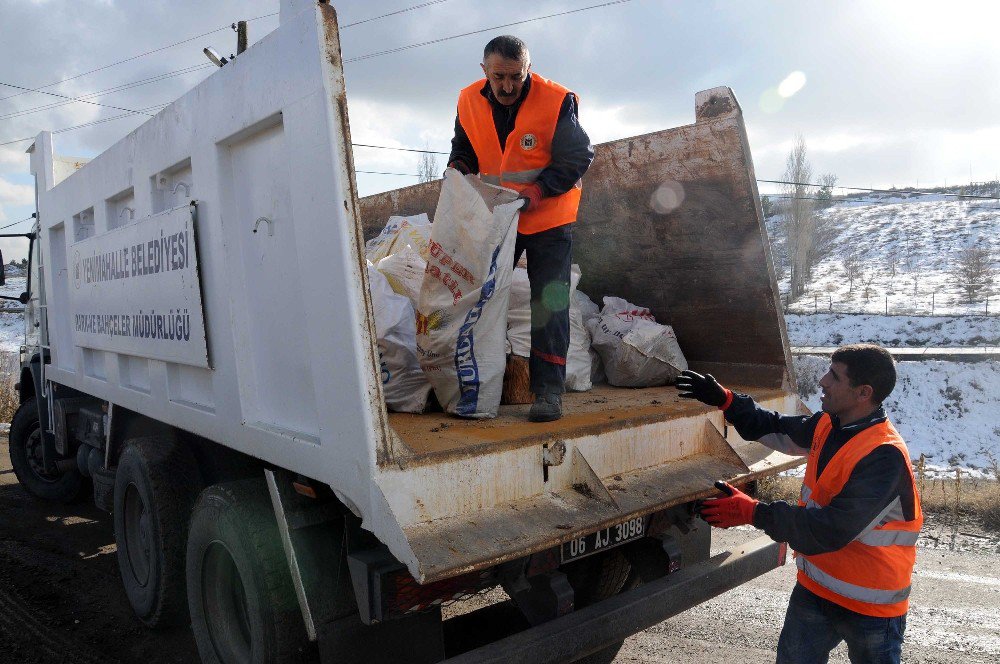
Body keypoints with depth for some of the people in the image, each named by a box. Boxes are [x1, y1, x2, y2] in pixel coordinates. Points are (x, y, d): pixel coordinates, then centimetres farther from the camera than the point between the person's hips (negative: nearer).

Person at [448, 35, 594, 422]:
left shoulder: (557, 101, -18)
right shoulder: (469, 101, -4)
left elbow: (578, 159, -15)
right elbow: (463, 152, 11)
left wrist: (535, 193, -26)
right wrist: (458, 175, -11)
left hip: (548, 219, -4)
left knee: (549, 304, -6)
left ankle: (549, 390, 0)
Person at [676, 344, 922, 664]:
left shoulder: (884, 457, -28)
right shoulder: (828, 425, -4)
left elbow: (833, 530, -31)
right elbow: (779, 429, 14)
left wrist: (752, 512, -27)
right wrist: (724, 399, 2)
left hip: (870, 605, -7)